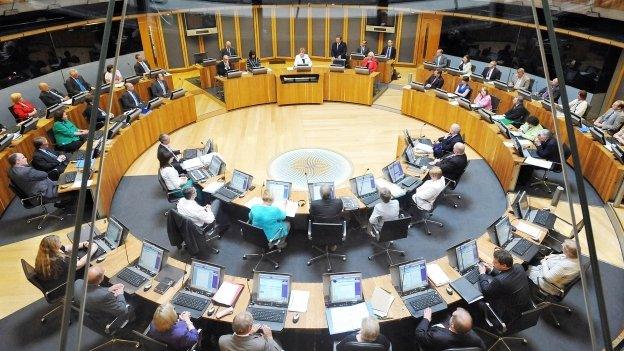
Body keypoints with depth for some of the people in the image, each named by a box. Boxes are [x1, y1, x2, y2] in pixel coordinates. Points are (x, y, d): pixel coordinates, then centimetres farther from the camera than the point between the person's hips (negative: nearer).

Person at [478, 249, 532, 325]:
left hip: (511, 316, -7)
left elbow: (486, 291, -14)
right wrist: (491, 269, 7)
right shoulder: (518, 267, -15)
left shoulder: (499, 281, -36)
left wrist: (482, 274, -2)